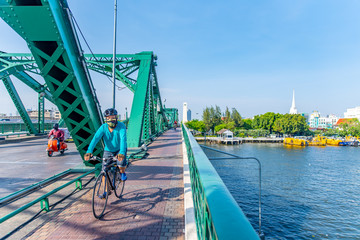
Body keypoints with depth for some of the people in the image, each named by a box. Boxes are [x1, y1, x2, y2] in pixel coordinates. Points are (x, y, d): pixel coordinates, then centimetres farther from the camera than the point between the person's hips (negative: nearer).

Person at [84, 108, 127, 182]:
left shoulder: (121, 126, -25)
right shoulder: (103, 127, -18)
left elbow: (123, 139, -39)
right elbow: (95, 138, -30)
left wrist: (122, 153, -55)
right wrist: (89, 151, -46)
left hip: (120, 150, -2)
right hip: (108, 150, 2)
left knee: (121, 163, -26)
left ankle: (122, 173, 11)